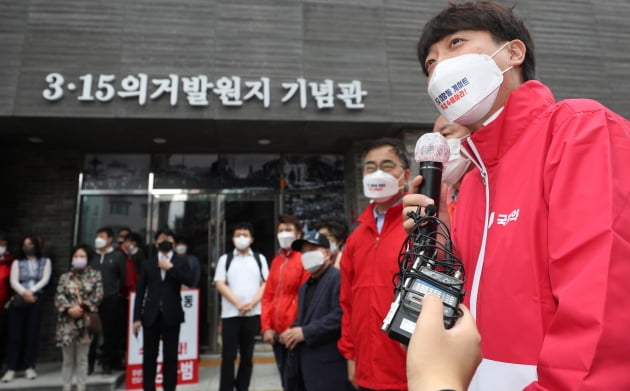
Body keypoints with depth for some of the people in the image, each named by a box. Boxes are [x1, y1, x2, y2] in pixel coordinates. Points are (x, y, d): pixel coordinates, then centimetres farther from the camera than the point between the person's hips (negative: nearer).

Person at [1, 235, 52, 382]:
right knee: (15, 334, -2)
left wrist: (31, 291, -14)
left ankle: (30, 367, 5)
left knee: (32, 333, 0)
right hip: (18, 300, 1)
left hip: (36, 300, 0)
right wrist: (24, 293, -16)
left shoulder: (45, 261, 13)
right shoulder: (17, 262, 13)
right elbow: (13, 281, 1)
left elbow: (45, 279, 1)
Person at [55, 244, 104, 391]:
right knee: (67, 359, 9)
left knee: (82, 359, 6)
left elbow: (97, 296, -5)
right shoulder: (65, 277, 9)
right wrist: (69, 309, -16)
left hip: (85, 322, -1)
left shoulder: (95, 275, 4)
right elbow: (59, 297, -1)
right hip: (67, 323, 1)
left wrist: (82, 307, -16)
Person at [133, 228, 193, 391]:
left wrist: (171, 268, -12)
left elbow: (189, 281, -10)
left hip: (171, 315, -1)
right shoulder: (148, 263, 8)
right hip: (151, 315, 1)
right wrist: (137, 318, 0)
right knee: (149, 355, 6)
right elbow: (140, 291, 5)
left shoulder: (181, 262, 6)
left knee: (171, 356, 4)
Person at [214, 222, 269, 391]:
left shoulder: (259, 259, 9)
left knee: (247, 355, 9)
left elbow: (266, 284, 3)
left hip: (253, 313, 1)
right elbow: (220, 284, -1)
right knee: (228, 355, 2)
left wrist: (252, 303, -11)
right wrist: (238, 304, -11)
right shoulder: (225, 259, 7)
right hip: (230, 313, -1)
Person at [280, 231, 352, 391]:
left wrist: (306, 332, -19)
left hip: (329, 367, -9)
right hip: (304, 365, 9)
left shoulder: (339, 278, -10)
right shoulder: (305, 286, 20)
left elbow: (341, 315, -22)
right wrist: (292, 332, 4)